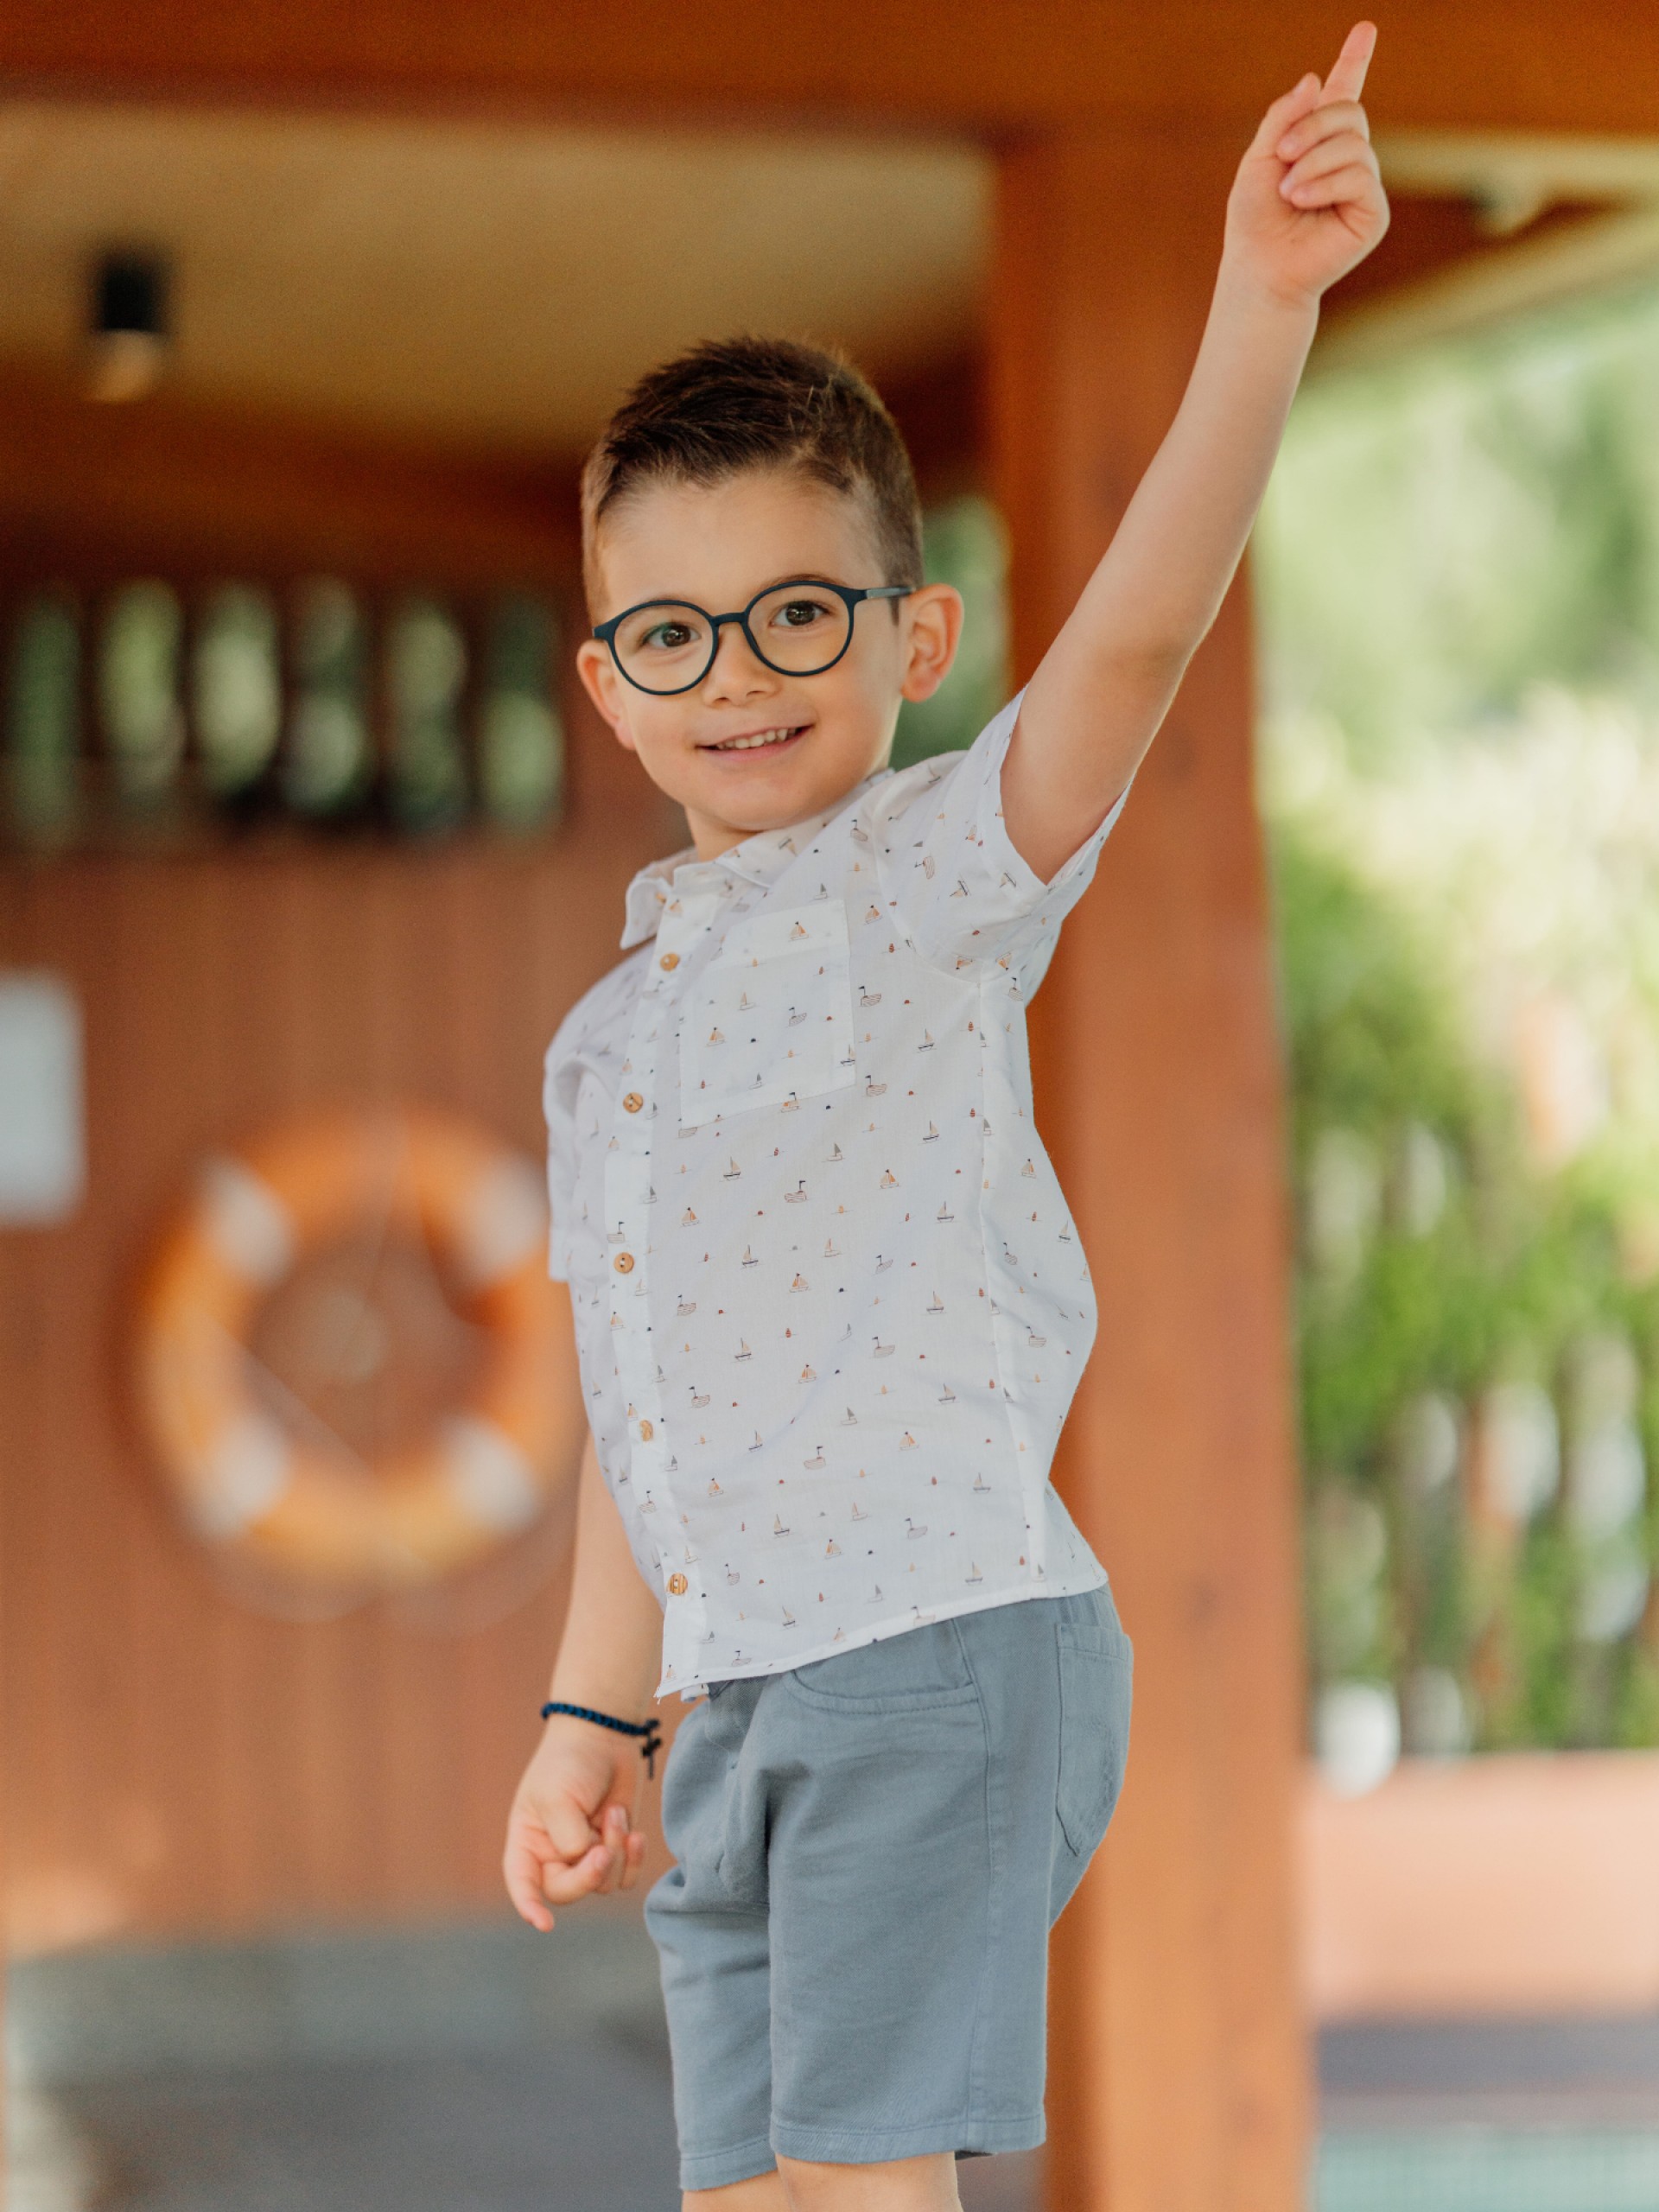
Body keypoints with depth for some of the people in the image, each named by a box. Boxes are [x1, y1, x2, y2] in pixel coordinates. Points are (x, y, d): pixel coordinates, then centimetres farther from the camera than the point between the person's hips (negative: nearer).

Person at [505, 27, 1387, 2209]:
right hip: (738, 1700, 7)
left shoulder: (931, 875, -3)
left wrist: (1264, 304, -34)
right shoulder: (614, 1028, 16)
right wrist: (592, 1714, 21)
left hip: (940, 1645, -7)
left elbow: (1138, 627, -21)